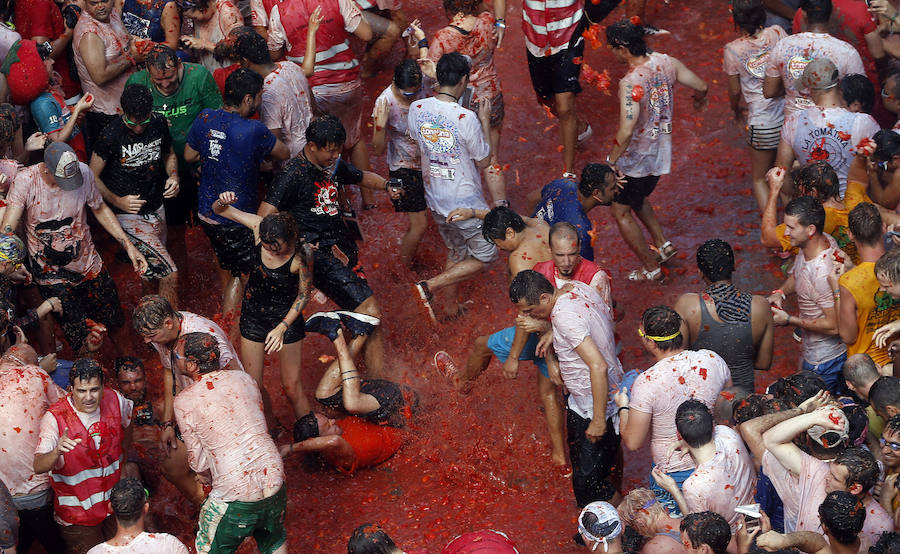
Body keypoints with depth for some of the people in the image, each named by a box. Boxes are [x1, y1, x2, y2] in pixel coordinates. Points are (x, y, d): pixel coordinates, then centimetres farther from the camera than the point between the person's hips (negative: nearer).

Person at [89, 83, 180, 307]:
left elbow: (169, 154, 16)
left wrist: (173, 176, -5)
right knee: (169, 274, -12)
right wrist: (117, 201, -23)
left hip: (156, 210, 6)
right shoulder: (111, 135, -20)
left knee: (150, 270, 20)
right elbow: (93, 177, -10)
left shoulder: (159, 123, -4)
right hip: (128, 215, -6)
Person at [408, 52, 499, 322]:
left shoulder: (417, 109, -9)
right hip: (465, 202, -6)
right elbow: (484, 161, -11)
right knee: (485, 257, 11)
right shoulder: (466, 118, -25)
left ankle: (452, 305, 37)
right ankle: (429, 287, -2)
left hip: (434, 198, 6)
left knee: (455, 253, 27)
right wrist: (485, 120, -4)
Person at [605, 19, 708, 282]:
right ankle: (663, 245, 32)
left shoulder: (630, 83, -30)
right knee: (637, 198, 32)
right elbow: (701, 86, 6)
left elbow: (626, 130, -35)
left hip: (636, 158, -8)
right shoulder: (666, 62, -8)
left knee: (621, 211, 12)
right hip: (661, 150, 8)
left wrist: (611, 161, -22)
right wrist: (699, 100, 29)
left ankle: (651, 268, 20)